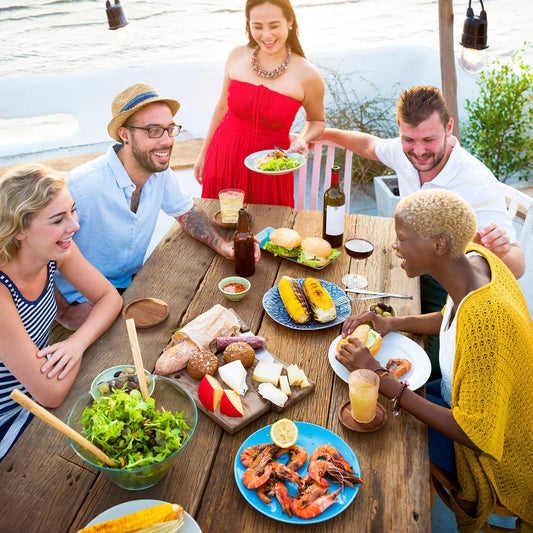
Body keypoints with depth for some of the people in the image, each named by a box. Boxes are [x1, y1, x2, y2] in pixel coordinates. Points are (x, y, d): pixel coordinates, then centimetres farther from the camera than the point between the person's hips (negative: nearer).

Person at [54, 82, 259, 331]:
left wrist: (222, 244, -6)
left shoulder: (161, 173, -7)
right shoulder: (81, 186, -29)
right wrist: (67, 314, -24)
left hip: (133, 284, 6)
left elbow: (185, 211, 11)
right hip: (82, 301, -6)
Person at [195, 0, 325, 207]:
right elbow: (222, 107, 8)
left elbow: (317, 121, 6)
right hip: (224, 158, 3)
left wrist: (302, 141, -16)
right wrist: (204, 153, 14)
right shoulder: (237, 56, -3)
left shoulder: (307, 76, -11)